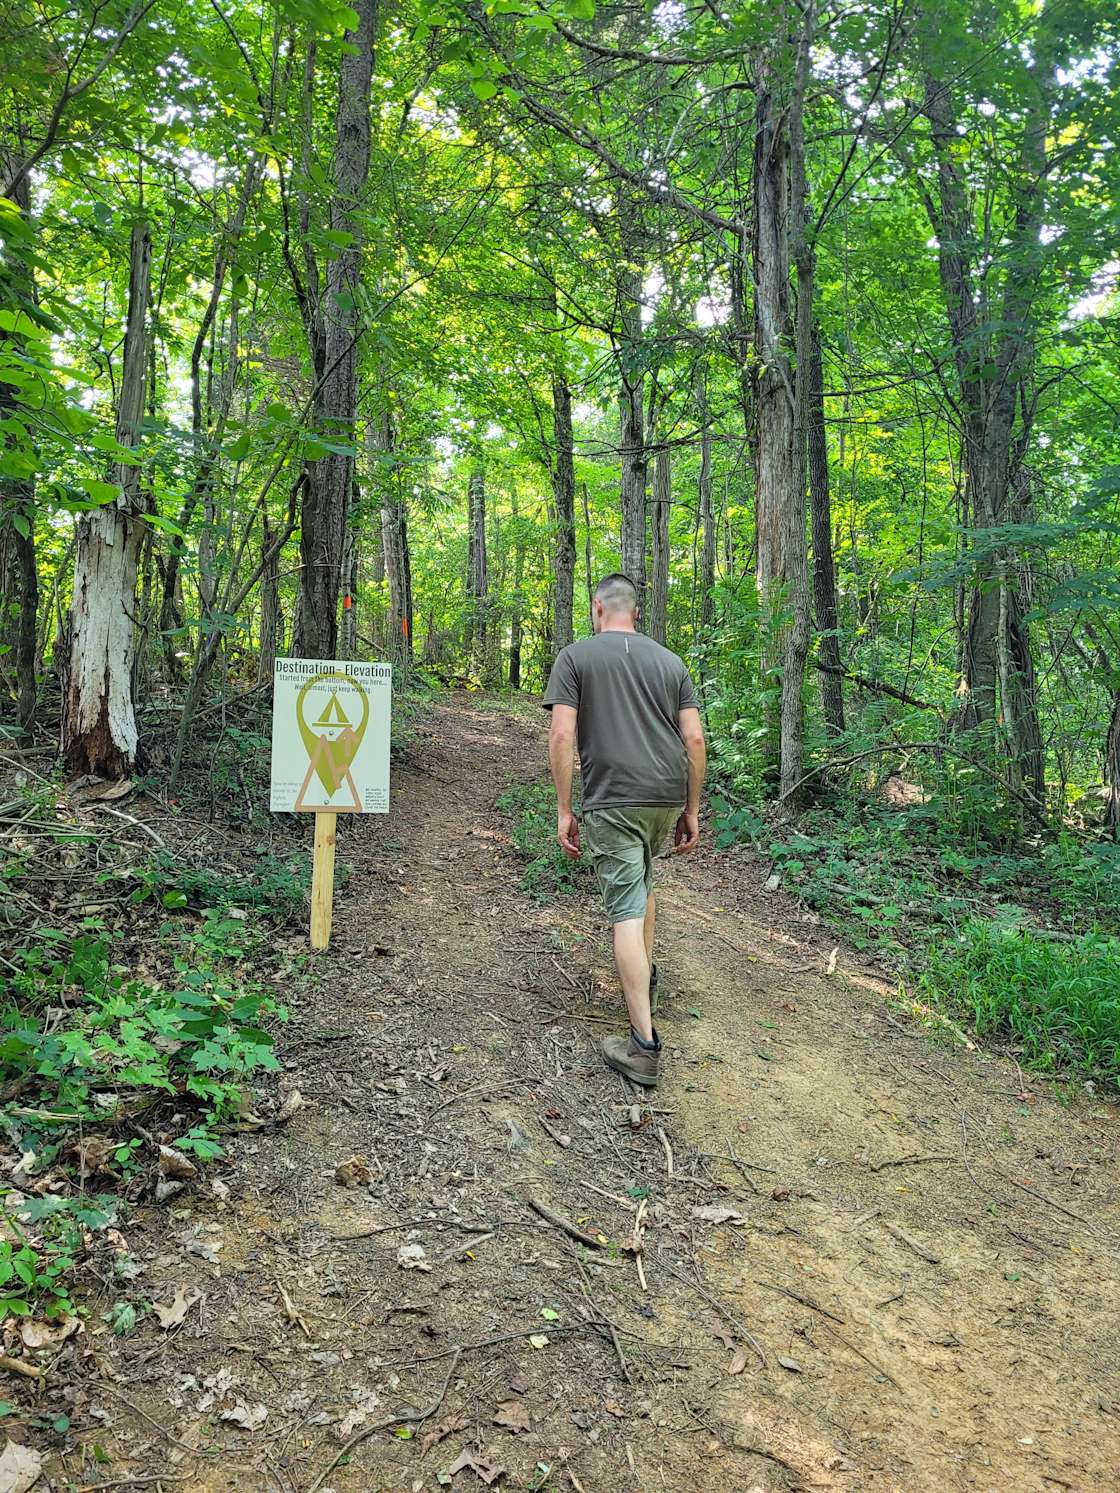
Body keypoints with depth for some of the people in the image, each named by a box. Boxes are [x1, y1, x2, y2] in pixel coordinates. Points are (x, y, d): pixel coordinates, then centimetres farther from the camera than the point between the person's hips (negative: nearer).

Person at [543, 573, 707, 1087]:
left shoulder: (575, 656, 2)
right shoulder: (670, 661, 13)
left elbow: (561, 735, -8)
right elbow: (694, 739, 7)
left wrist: (563, 809, -3)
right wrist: (691, 810, 13)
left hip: (613, 799, -4)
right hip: (668, 796, 5)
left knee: (626, 910, -4)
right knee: (642, 880, 30)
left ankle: (644, 1044, -4)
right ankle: (645, 969, 42)